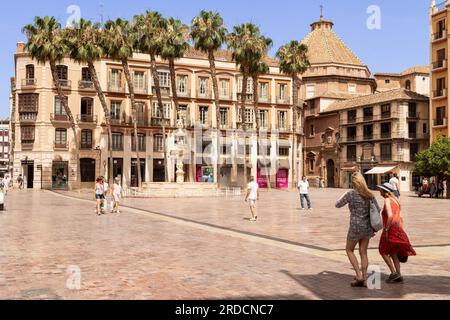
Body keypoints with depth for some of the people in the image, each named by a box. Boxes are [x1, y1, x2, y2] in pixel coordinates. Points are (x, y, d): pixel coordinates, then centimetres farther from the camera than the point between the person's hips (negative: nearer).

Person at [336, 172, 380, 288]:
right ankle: (365, 279, 14)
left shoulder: (351, 194, -14)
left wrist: (345, 198, 15)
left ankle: (359, 275, 4)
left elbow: (338, 205, -3)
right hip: (367, 227, 5)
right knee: (363, 252, 14)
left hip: (356, 227, -5)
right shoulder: (370, 194, 0)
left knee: (349, 250, 14)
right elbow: (378, 209, 5)